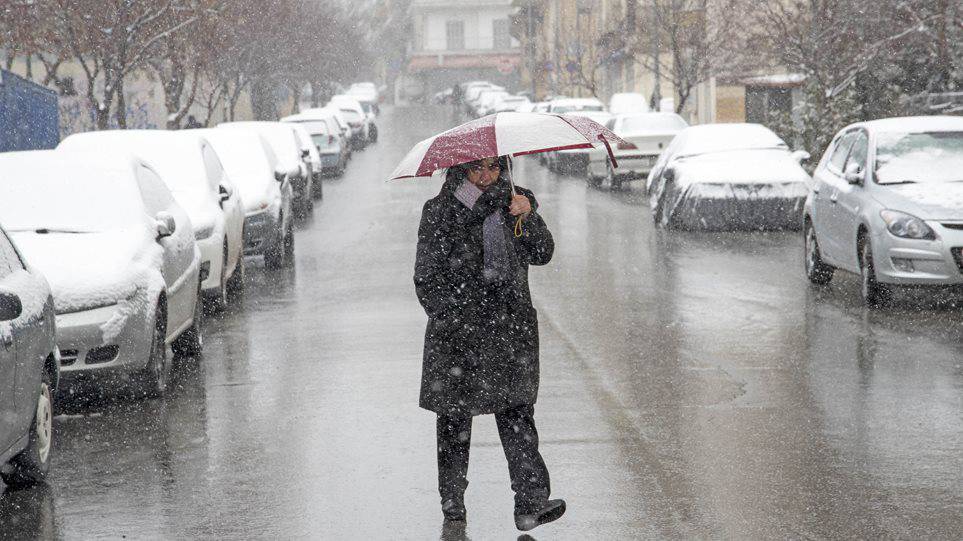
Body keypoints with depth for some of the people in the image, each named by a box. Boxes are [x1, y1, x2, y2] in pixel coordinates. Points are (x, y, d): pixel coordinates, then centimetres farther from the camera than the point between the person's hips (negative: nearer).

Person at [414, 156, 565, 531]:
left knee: (517, 411, -5)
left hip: (510, 327, 2)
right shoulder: (439, 212, -1)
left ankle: (531, 503, -8)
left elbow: (541, 255, -1)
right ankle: (453, 505, 17)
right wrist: (451, 318, -8)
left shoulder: (517, 202, 9)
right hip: (458, 331, -2)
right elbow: (426, 279, 0)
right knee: (455, 416, 6)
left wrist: (527, 216, -17)